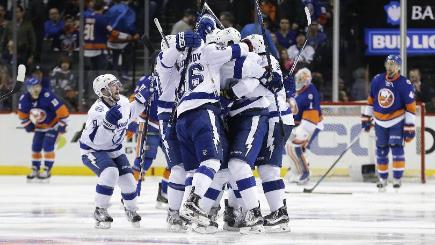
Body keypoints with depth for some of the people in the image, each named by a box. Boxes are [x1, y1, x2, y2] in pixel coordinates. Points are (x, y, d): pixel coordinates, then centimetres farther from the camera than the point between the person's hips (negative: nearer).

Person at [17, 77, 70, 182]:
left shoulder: (47, 96, -32)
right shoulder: (24, 99, -14)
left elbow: (62, 110, -28)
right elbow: (22, 114, 6)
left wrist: (62, 124, -25)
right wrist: (27, 124, 0)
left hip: (53, 124, -6)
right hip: (39, 126, 6)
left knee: (47, 146, -15)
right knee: (36, 147, 4)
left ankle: (47, 170, -7)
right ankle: (35, 169, 17)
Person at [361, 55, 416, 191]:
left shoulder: (405, 84, -14)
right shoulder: (377, 80, -1)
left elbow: (411, 106, -13)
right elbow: (371, 99, 12)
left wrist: (410, 128, -15)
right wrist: (366, 118, 12)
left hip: (397, 121, -4)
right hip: (380, 122, 4)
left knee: (396, 148, -12)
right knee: (381, 150, 7)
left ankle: (397, 178, -5)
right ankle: (382, 179, 19)